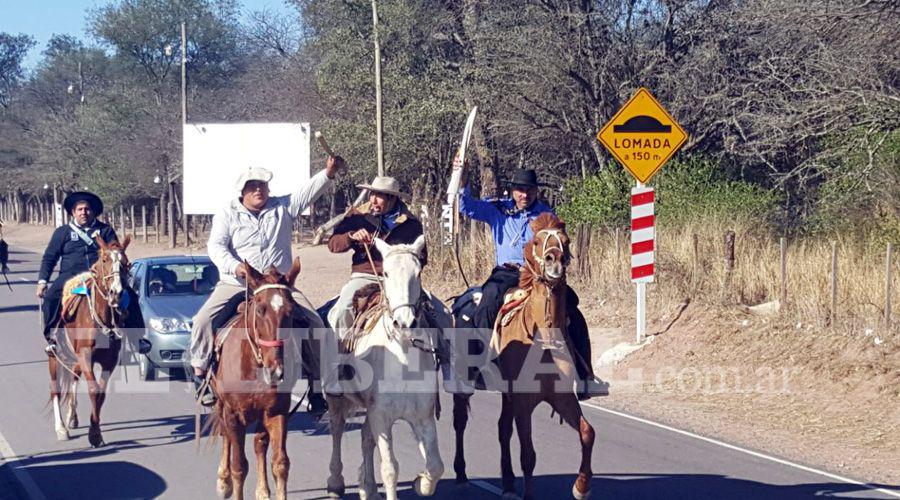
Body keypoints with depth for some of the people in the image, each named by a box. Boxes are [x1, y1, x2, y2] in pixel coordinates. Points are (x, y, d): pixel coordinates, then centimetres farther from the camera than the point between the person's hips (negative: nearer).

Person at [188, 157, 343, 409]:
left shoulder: (283, 208, 9)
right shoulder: (227, 215, 4)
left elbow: (309, 191, -4)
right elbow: (216, 246, -8)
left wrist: (329, 173, -23)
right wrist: (234, 266, -28)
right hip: (235, 285, -1)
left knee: (314, 322, -14)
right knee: (203, 320, -20)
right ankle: (200, 373, -5)